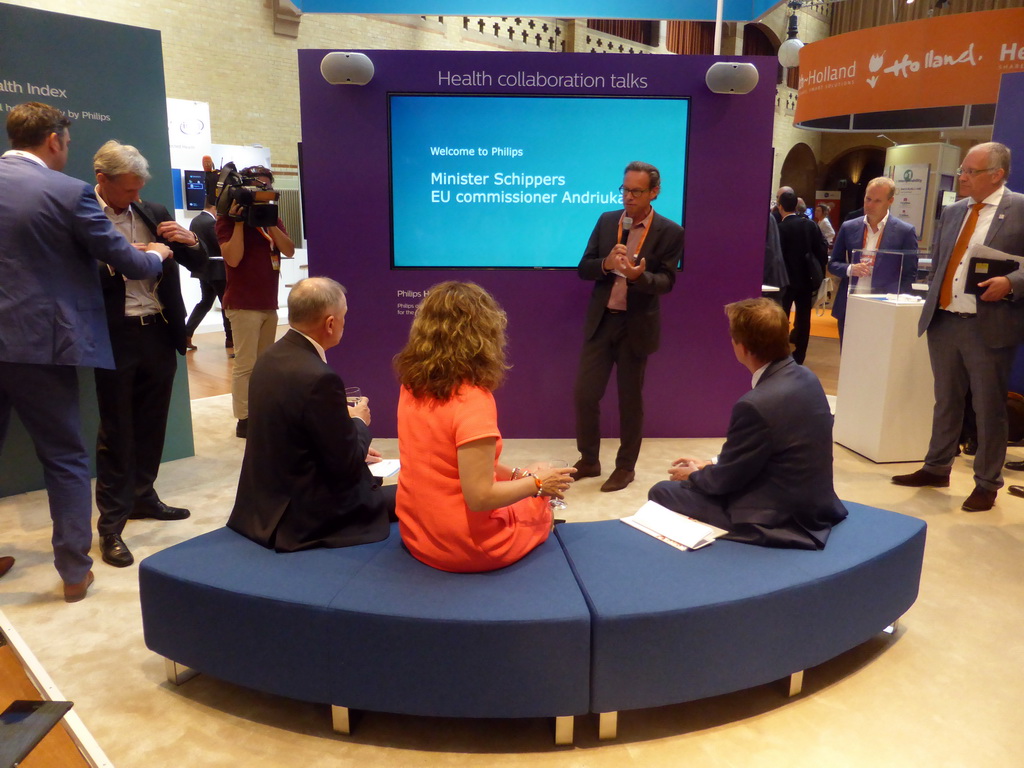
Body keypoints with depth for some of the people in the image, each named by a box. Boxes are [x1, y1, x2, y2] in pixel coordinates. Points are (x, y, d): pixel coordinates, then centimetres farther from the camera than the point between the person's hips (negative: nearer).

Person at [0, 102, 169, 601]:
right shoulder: (69, 193, -10)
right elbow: (124, 261, -6)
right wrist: (155, 255, 15)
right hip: (40, 344, -5)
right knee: (65, 458, 6)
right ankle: (74, 570, 14)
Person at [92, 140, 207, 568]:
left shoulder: (153, 213, 10)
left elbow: (199, 264, 12)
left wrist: (188, 240, -7)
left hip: (159, 332, 5)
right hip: (115, 337, -5)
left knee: (152, 423, 16)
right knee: (115, 430, 2)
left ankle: (143, 497, 34)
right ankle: (111, 526, 12)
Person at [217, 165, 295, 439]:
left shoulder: (272, 218, 14)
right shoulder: (227, 219, -3)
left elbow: (289, 251, 0)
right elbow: (233, 258, -16)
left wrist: (269, 222, -9)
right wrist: (239, 221, -17)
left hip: (269, 304, 6)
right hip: (243, 305, -6)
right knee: (246, 364, -7)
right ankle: (244, 420, -2)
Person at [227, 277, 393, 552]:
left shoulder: (269, 358, 0)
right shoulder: (319, 378, -27)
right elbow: (347, 467, -20)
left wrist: (355, 448, 15)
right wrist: (359, 422, -1)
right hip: (305, 516, -9)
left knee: (371, 481, 26)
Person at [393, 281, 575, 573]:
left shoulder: (412, 385, -4)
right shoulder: (474, 400, -27)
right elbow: (479, 497, -27)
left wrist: (516, 474, 6)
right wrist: (536, 483, -11)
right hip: (465, 548, -6)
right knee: (540, 505, 23)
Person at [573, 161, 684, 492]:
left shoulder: (670, 232, -5)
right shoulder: (606, 220, 6)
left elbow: (667, 282, -11)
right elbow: (583, 268, 3)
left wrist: (639, 276, -31)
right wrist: (606, 264, -18)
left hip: (637, 325, -3)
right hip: (600, 321, 3)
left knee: (630, 399, 7)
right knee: (584, 393, 3)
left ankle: (625, 467, 23)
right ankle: (588, 460, 22)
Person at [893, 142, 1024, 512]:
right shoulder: (952, 211, 12)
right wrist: (936, 299, 9)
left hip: (989, 327, -5)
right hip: (943, 321, 6)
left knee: (989, 408, 5)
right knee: (946, 401, 16)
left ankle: (987, 484, 18)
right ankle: (936, 468, 29)